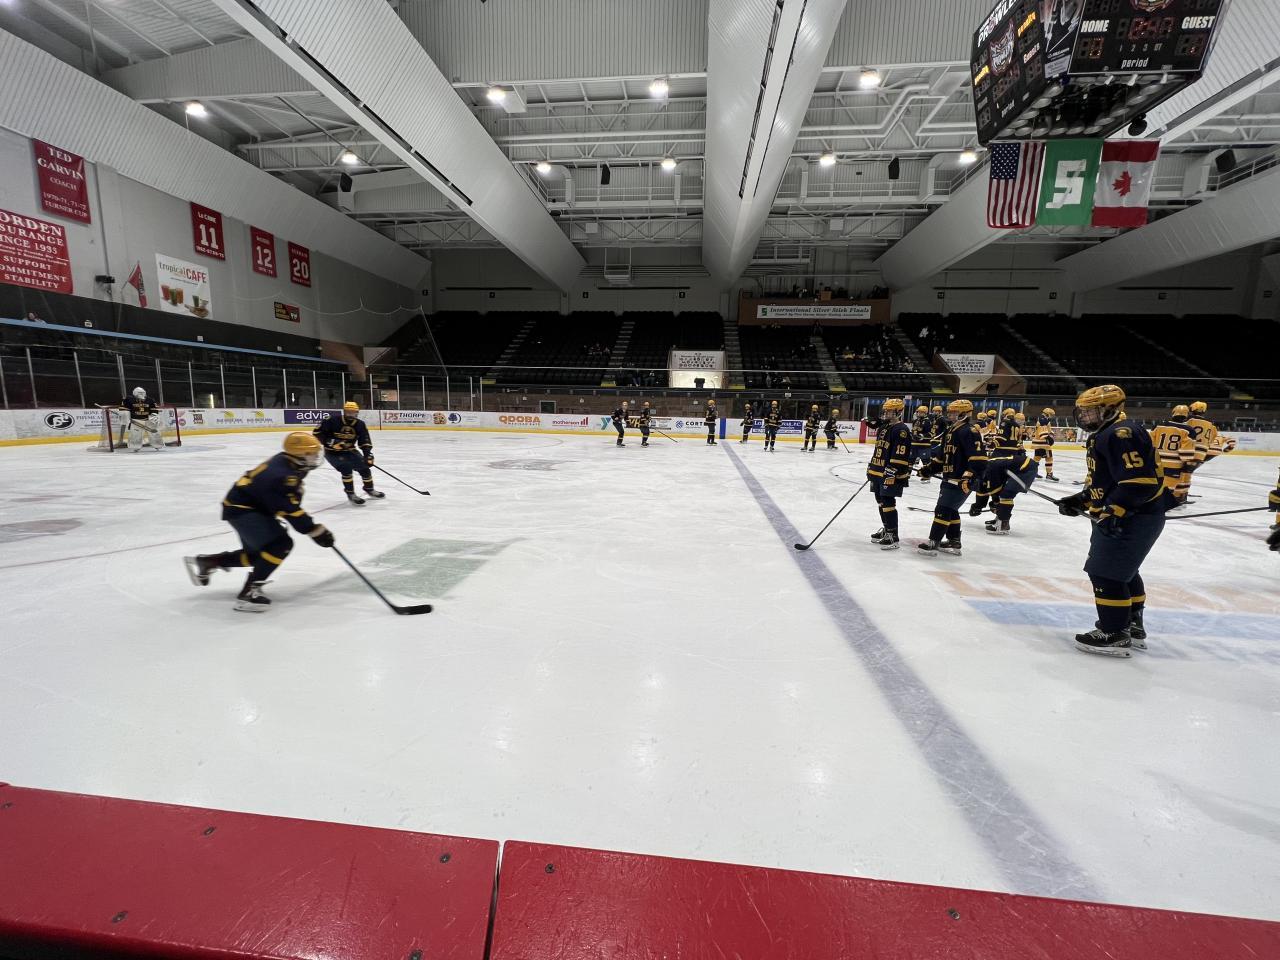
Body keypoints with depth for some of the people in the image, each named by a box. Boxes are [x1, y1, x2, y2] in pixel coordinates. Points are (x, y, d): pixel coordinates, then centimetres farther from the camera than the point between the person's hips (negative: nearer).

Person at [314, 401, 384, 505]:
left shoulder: (360, 425, -8)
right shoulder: (332, 421, -20)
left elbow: (365, 442, -7)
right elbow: (317, 432, -17)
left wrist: (368, 454, -21)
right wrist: (330, 442, -28)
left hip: (349, 450, 5)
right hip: (333, 452, -5)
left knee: (364, 467, 2)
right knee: (346, 468, -24)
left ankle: (369, 490, 26)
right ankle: (350, 494, -10)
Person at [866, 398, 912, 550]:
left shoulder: (901, 430, -14)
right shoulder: (883, 427, 16)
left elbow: (900, 455, -21)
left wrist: (891, 473, -25)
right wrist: (871, 467, 23)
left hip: (891, 475, -10)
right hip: (878, 472, 10)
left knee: (888, 503, -10)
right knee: (881, 501, 16)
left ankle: (892, 536, -4)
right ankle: (886, 529, 30)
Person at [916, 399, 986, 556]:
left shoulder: (969, 431, -14)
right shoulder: (950, 432, 17)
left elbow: (978, 457, -22)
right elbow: (942, 456, 24)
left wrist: (969, 476, -29)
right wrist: (930, 468, 15)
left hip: (961, 481, -10)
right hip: (949, 479, 10)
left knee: (943, 509, -10)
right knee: (951, 510, 15)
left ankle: (933, 542, -6)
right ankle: (953, 543, 25)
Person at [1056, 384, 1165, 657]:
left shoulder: (1121, 434, -20)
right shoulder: (1103, 435, 14)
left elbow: (1141, 480, -27)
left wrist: (1114, 511, -33)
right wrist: (1080, 500, 12)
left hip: (1135, 517, -11)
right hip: (1115, 517, 11)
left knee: (1105, 572, -7)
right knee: (1123, 571, 21)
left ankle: (1114, 634, 2)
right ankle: (1132, 626, 35)